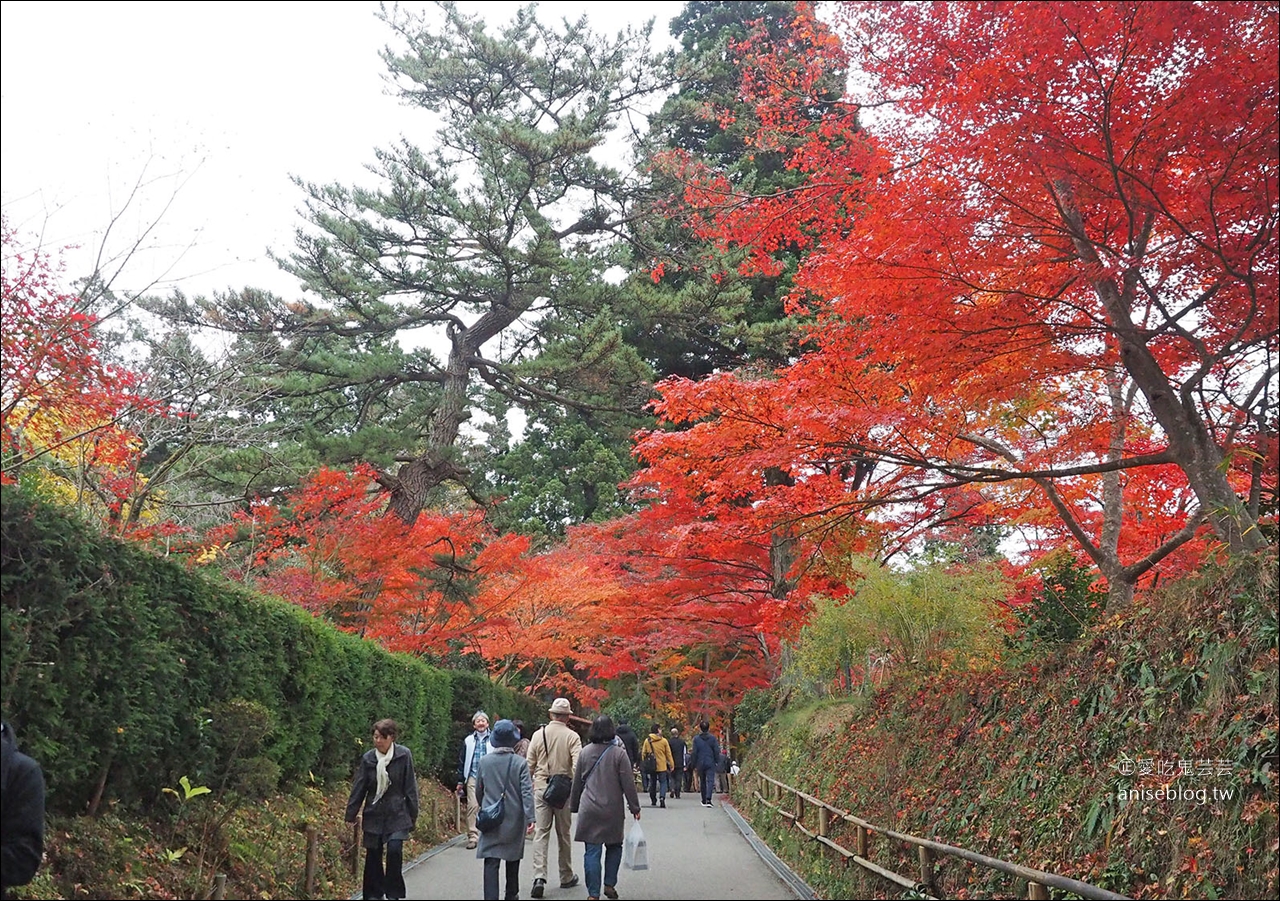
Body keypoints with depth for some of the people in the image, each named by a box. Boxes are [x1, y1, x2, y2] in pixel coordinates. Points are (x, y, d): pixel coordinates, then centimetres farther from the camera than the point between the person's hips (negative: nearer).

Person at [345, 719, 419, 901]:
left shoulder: (404, 755, -9)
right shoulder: (368, 758, -3)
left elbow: (410, 787, -3)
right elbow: (358, 788, 3)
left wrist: (413, 813, 0)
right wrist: (350, 815, 4)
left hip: (397, 813, -2)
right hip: (374, 814, 3)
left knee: (395, 849, -15)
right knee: (373, 855, 6)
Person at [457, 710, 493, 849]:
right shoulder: (468, 741, 11)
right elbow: (462, 761, 14)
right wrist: (460, 781, 11)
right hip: (473, 777, 1)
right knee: (473, 806, -9)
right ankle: (472, 836, -5)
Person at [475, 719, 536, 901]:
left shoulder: (484, 761, -3)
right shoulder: (520, 762, -9)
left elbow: (478, 790, 8)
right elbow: (526, 792, -14)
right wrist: (530, 817, -14)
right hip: (514, 818, 0)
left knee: (491, 861, -2)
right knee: (513, 857, 18)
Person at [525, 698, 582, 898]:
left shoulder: (538, 734, 1)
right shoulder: (572, 736, -7)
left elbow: (529, 765, 6)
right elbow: (577, 764, -15)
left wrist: (528, 787, 18)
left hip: (541, 787, 1)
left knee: (541, 833, 2)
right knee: (563, 834, 11)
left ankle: (539, 876, -12)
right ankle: (566, 877, 21)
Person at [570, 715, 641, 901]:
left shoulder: (585, 753, 3)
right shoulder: (619, 754, -6)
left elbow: (577, 782, 10)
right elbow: (628, 784, -6)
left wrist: (574, 806, 21)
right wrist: (634, 807, 2)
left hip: (589, 810, 2)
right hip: (612, 811, -2)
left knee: (592, 851, 3)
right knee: (614, 846, 18)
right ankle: (609, 885, 16)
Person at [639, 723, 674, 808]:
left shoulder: (647, 741, 1)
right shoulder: (664, 741, -5)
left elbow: (643, 754, 5)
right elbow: (668, 754, -1)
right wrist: (671, 765, 6)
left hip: (651, 766, 2)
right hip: (662, 766, -2)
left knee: (652, 783, 14)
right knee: (663, 782, 6)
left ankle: (653, 801, 19)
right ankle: (662, 797, -16)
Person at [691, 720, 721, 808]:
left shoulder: (696, 738, -3)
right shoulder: (713, 738, -4)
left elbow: (694, 753, -2)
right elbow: (717, 751, -3)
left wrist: (694, 765, 6)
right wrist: (717, 762, 8)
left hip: (700, 764, 1)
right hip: (710, 763, -1)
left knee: (702, 782, 14)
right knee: (710, 780, -5)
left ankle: (704, 801, 21)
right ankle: (708, 799, -22)